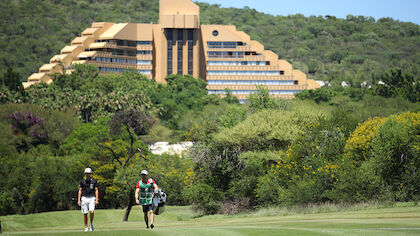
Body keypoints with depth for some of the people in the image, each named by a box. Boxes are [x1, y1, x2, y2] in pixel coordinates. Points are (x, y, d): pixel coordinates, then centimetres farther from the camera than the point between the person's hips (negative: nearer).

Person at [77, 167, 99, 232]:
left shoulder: (94, 181, 2)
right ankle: (86, 227, 10)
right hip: (84, 198, 1)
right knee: (85, 213, 1)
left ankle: (91, 223, 7)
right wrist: (78, 200, -3)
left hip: (92, 198, -1)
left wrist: (97, 199, -7)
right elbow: (80, 191, 5)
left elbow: (96, 190, 2)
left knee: (91, 211, -18)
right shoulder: (82, 181, 5)